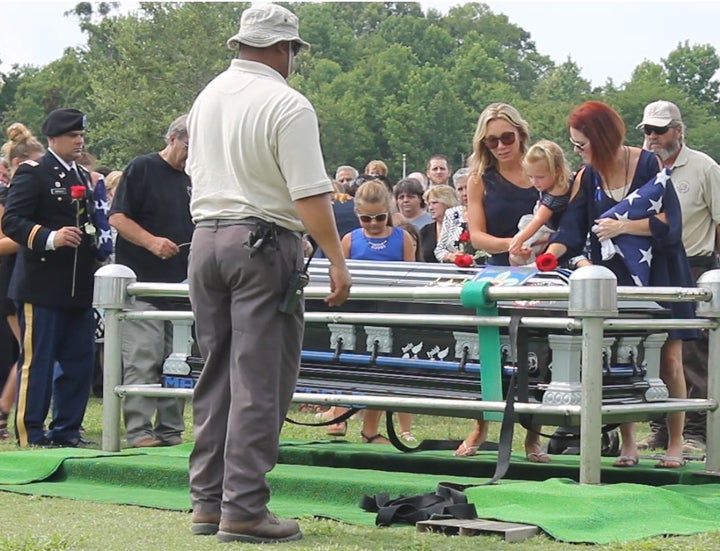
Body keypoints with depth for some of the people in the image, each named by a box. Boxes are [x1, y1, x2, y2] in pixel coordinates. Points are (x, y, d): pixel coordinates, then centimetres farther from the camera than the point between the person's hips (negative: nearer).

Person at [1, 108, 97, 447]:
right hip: (42, 285, -8)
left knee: (79, 360, 8)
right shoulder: (32, 173, -5)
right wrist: (50, 238, -27)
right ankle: (29, 432, 2)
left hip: (79, 287, 8)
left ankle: (67, 429, 16)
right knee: (36, 360, -3)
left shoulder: (85, 177, 20)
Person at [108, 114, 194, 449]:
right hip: (143, 282, -6)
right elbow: (117, 217, -8)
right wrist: (152, 242, -21)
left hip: (180, 283, 6)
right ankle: (138, 430, -6)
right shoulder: (142, 169, -3)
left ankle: (171, 430, 10)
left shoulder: (191, 180, 16)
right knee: (143, 360, -8)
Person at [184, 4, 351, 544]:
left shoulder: (208, 96, 10)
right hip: (264, 241, -7)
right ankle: (243, 509, -6)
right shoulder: (288, 106, -13)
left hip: (206, 236, 7)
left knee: (216, 375, 13)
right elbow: (310, 196, -16)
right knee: (259, 380, -4)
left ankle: (208, 500, 16)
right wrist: (337, 261, -12)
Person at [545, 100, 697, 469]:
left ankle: (675, 443, 5)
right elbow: (571, 230, -3)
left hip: (659, 275, -4)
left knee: (669, 360, -3)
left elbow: (669, 221, -13)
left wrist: (623, 227, -21)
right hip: (615, 279, 4)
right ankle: (627, 443, 5)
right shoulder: (587, 177, 4)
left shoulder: (648, 165, -9)